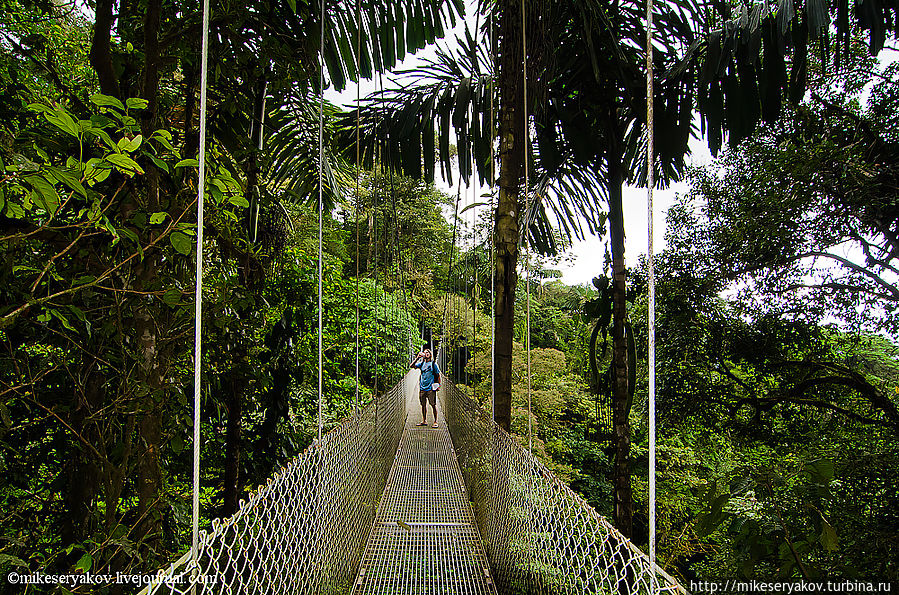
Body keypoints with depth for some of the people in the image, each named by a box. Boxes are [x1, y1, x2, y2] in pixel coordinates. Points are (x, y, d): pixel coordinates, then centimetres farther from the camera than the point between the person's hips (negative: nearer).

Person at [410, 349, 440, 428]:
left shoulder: (433, 364, 1)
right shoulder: (421, 364, 11)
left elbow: (438, 375, 5)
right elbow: (411, 366, 2)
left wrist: (438, 385, -2)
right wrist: (417, 358, -6)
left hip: (431, 388, -4)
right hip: (422, 388, 4)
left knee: (433, 405, -3)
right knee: (423, 405, 10)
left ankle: (435, 422, 2)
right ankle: (424, 421, 20)